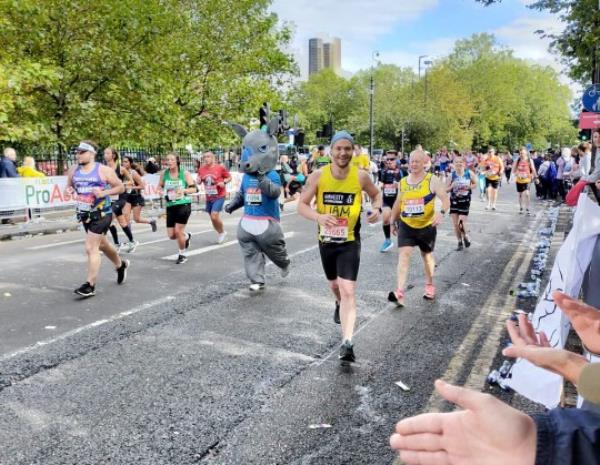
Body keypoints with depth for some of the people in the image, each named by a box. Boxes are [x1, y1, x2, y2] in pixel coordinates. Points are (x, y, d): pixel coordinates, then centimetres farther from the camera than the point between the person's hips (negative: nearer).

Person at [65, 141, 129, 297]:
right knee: (101, 245, 22)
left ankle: (90, 285, -7)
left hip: (101, 214, -7)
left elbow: (120, 187, -6)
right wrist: (68, 191, -5)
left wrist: (104, 193, -21)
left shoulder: (104, 170, -10)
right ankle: (121, 265, 47)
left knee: (91, 248, -13)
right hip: (85, 214, 7)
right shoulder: (73, 171, 5)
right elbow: (69, 186, 18)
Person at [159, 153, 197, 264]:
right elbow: (160, 186, 15)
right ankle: (186, 236, 39)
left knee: (178, 230, -9)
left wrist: (184, 190, -22)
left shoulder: (185, 173, -6)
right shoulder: (164, 173, 1)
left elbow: (194, 188, -4)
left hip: (184, 205, -4)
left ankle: (182, 255, 15)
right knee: (171, 235, 3)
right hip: (170, 206, 4)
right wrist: (163, 193, -7)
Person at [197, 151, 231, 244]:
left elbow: (229, 177, 1)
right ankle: (220, 233, 35)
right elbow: (199, 181, 13)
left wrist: (224, 182, -18)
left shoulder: (220, 167, -10)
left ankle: (222, 232, 9)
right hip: (209, 197, 5)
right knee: (213, 218, 12)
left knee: (214, 216, -16)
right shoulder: (201, 169, 1)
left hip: (219, 196, -5)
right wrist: (199, 180, -10)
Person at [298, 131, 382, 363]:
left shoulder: (361, 176, -11)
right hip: (326, 240, 3)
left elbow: (376, 194, 8)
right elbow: (301, 205, -8)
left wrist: (377, 209, -14)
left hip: (349, 241, -2)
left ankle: (347, 343, -16)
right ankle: (339, 305, 58)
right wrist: (319, 217, -28)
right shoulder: (318, 176, -11)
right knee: (334, 285, 23)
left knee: (348, 290, -15)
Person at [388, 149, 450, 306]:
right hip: (406, 225, 2)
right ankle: (399, 293, -22)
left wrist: (441, 212, -37)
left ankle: (429, 285, 40)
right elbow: (398, 203, 16)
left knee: (427, 256, 16)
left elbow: (445, 199, -18)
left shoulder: (432, 180, -10)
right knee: (404, 254, -14)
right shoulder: (403, 182, 4)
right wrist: (393, 222, 19)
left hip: (427, 226, -2)